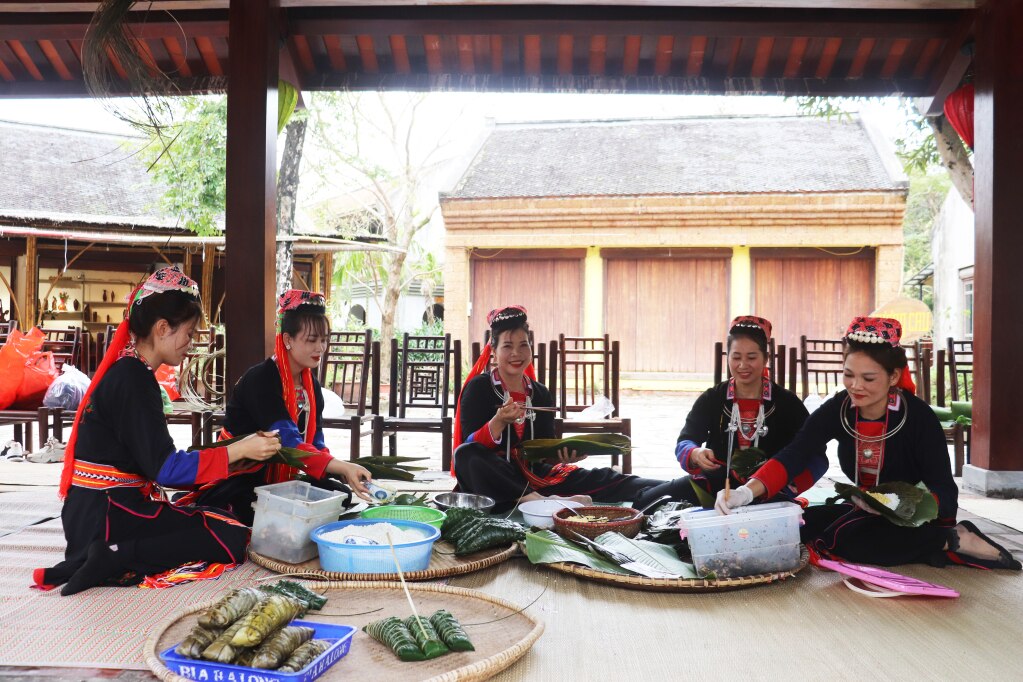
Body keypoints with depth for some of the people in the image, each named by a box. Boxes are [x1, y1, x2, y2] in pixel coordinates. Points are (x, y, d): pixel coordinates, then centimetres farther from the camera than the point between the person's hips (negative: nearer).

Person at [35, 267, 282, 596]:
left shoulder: (125, 371, 13)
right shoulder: (133, 379, -17)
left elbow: (152, 459, 13)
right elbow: (165, 468, -19)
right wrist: (238, 450, -14)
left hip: (97, 510, 10)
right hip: (104, 515, -10)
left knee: (225, 515, 17)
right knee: (232, 537, -14)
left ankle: (108, 555, 5)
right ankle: (113, 560, -15)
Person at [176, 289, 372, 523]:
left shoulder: (311, 385, 4)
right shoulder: (260, 380, -22)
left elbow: (314, 441, -1)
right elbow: (287, 441, -34)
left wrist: (343, 473, -21)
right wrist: (342, 466, -45)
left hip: (276, 481, 7)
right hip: (235, 484, -7)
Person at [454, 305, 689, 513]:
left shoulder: (540, 393, 10)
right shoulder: (479, 388, -5)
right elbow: (470, 448, -12)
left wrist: (563, 456, -10)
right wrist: (498, 422, -29)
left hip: (533, 476, 4)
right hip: (493, 482, -4)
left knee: (604, 480, -14)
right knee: (466, 455, -37)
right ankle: (539, 501, -38)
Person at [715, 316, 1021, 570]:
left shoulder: (919, 418, -19)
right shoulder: (837, 410, -9)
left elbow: (946, 493, -22)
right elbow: (792, 456, -22)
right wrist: (747, 492, -40)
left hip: (917, 518, -6)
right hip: (866, 512, 7)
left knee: (841, 541, -28)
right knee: (800, 526, -14)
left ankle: (951, 541, -15)